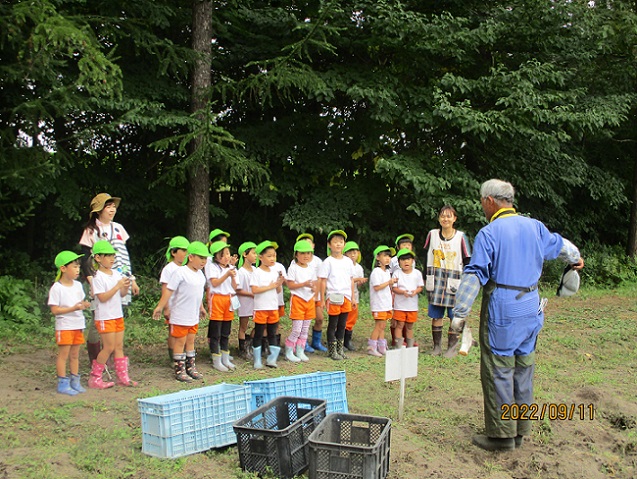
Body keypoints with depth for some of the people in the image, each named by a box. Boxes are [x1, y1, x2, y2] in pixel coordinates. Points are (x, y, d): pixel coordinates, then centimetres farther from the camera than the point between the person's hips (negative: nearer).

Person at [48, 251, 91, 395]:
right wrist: (73, 308, -25)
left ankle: (75, 382, 20)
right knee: (63, 355, -1)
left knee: (75, 355, 12)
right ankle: (63, 384, 6)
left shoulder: (78, 285, 8)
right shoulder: (56, 288, -13)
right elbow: (54, 310, -16)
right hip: (64, 326, -6)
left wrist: (84, 305, -7)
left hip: (78, 325, 6)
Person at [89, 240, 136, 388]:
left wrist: (126, 287, -8)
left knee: (119, 346, 9)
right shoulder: (98, 277, -12)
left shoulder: (116, 274, 9)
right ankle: (94, 378, 5)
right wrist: (118, 286, -22)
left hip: (118, 315, 7)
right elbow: (102, 297, -19)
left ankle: (122, 376, 15)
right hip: (104, 317, -7)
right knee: (109, 347, -6)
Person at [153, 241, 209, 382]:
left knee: (191, 341, 16)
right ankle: (179, 371, 10)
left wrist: (201, 308, 29)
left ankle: (191, 367, 26)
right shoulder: (180, 272, -17)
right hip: (180, 316, -8)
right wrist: (160, 306, -21)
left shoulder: (200, 274, 9)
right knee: (180, 342, 2)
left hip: (194, 316, 8)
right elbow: (168, 290, -18)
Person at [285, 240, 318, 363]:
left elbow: (315, 283, 14)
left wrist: (314, 288, -10)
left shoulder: (311, 269, 10)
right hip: (297, 299, -6)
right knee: (297, 329, -7)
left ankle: (300, 351, 19)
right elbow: (290, 285, -13)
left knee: (305, 329, 9)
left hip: (310, 300, 6)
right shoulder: (293, 268, -7)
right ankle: (289, 352, 5)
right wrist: (304, 284, -25)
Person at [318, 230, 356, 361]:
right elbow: (323, 281, -5)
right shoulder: (328, 262, -4)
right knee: (333, 324, 2)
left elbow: (351, 280, 15)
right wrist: (322, 299, -8)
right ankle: (332, 351, 9)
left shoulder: (348, 261, 10)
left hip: (346, 297, 5)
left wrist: (352, 297, 14)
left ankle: (340, 350, 19)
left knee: (342, 325, 10)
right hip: (333, 297, -5)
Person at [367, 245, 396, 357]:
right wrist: (389, 282, -18)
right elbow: (376, 287, -20)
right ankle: (371, 347, -1)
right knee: (379, 325, -7)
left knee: (383, 325, 11)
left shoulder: (387, 272, 16)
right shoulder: (376, 271, -12)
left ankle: (381, 347, 17)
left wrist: (392, 283, 5)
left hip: (386, 303, 8)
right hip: (378, 304, -8)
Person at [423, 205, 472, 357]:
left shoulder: (461, 237, -1)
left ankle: (452, 347, 10)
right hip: (436, 280, 2)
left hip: (454, 281, -2)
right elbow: (426, 258, 11)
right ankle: (437, 346, 15)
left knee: (454, 315, 0)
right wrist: (426, 279, 9)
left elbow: (467, 262, 1)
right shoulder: (432, 235, 5)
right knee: (436, 314, 4)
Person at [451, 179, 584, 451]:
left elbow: (475, 275, -15)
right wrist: (575, 258, 50)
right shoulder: (534, 227, 9)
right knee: (523, 368, 14)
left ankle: (502, 435, 6)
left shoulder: (488, 233, -10)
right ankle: (520, 431, 23)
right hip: (531, 309, 7)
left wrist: (460, 313, -12)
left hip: (502, 311, -6)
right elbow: (559, 245, 28)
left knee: (498, 372, 1)